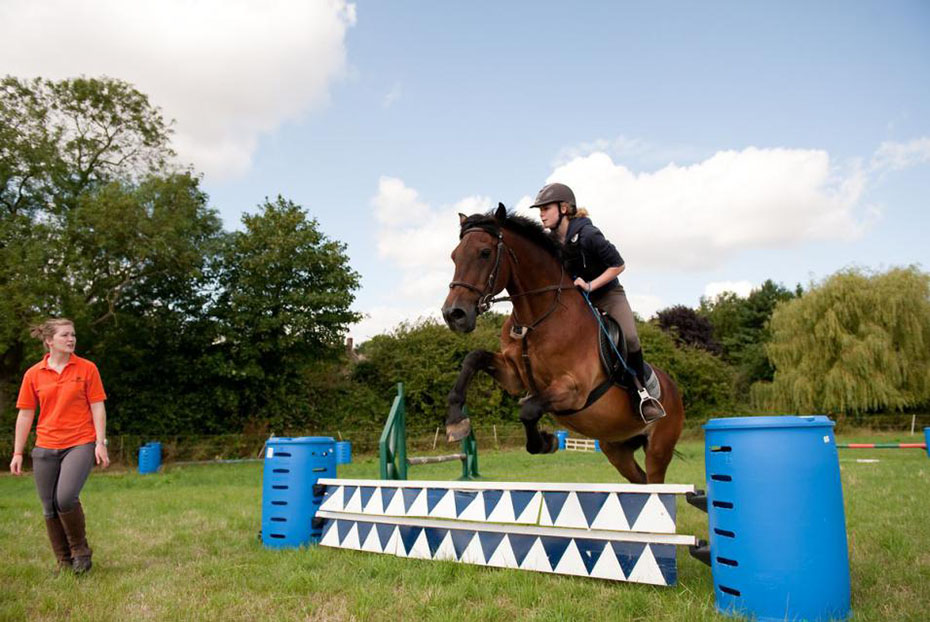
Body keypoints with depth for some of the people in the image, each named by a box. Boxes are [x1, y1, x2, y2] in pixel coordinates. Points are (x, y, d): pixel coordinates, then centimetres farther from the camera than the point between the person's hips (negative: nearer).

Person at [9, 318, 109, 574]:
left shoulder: (87, 368, -1)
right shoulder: (33, 374, 4)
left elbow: (97, 408, -2)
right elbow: (25, 415, 8)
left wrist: (100, 443, -9)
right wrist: (17, 453, 6)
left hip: (80, 444, -3)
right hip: (45, 448, 3)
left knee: (65, 498, -20)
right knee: (49, 508, 6)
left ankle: (80, 549, 5)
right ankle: (64, 562, 22)